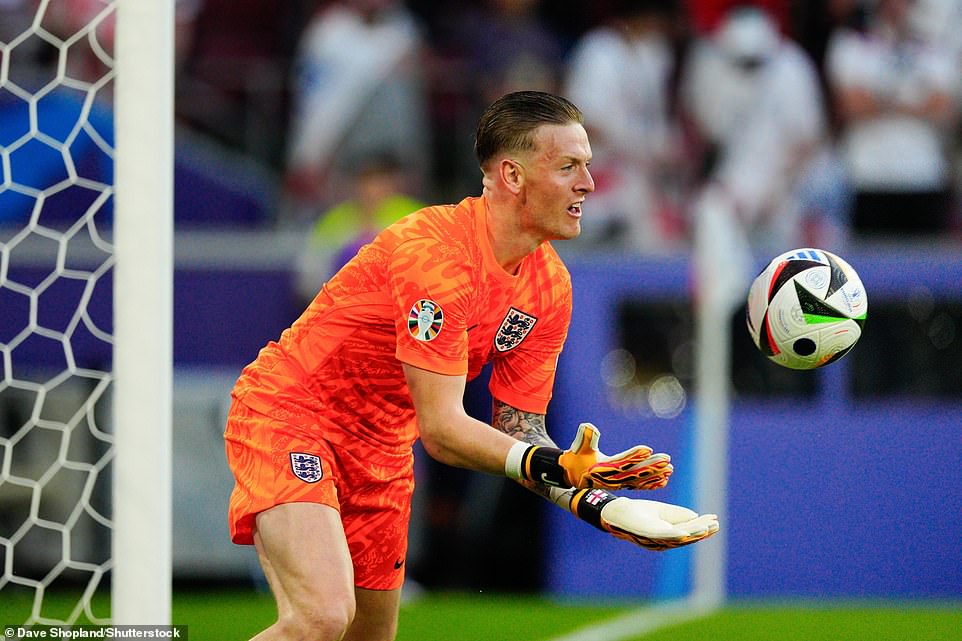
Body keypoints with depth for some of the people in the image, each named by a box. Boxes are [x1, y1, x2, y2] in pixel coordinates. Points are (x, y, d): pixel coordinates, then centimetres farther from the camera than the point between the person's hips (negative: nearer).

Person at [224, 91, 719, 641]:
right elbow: (441, 428, -29)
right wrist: (559, 468, -41)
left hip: (382, 450, 9)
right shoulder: (436, 252, -27)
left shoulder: (550, 286, -2)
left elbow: (519, 429, 2)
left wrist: (599, 503, -15)